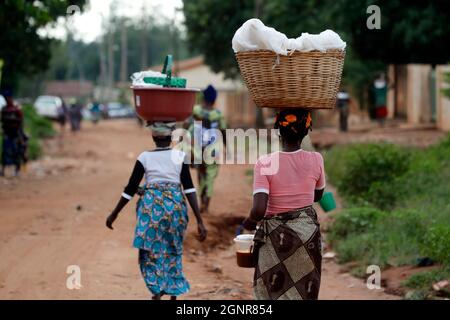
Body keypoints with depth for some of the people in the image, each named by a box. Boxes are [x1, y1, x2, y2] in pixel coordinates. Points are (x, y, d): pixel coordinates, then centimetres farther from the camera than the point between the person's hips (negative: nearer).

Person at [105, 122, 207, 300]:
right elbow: (189, 189, -7)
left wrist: (114, 214, 12)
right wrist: (199, 221, -8)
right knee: (172, 252, 18)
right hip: (175, 205, 1)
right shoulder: (179, 156, -2)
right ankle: (174, 293, 24)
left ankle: (157, 294, -7)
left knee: (151, 254, 6)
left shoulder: (145, 157, -3)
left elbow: (130, 189, 0)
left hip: (151, 207, -1)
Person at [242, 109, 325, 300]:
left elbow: (259, 210, -22)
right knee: (304, 292, 12)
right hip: (308, 233, 2)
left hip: (276, 236, -2)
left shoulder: (265, 164, -16)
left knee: (274, 294, 8)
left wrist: (249, 222, -2)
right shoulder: (316, 160, -7)